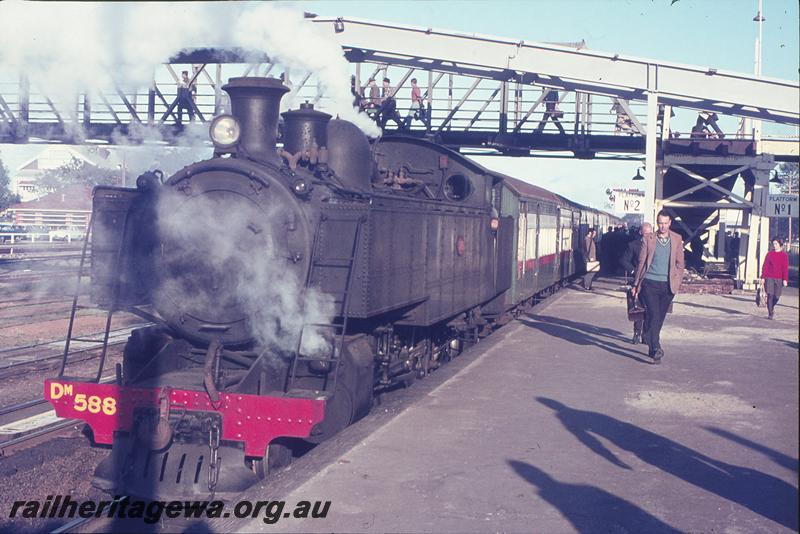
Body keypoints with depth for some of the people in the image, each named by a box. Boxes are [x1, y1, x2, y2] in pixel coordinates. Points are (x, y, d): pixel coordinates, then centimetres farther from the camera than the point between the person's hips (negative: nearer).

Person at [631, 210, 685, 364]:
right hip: (650, 283, -2)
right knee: (653, 315, -13)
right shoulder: (648, 239, 3)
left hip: (668, 285, 2)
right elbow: (641, 262, 7)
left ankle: (651, 342, 26)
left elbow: (679, 263, 11)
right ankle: (656, 349, -16)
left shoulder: (677, 239, 7)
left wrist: (677, 282, 3)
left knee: (659, 318, 9)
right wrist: (636, 283, 7)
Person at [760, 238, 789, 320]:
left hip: (779, 279, 0)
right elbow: (765, 266, 4)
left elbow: (785, 268, 1)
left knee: (776, 296, 2)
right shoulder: (769, 254, 5)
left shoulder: (784, 255, 4)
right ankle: (770, 314, -2)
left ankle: (772, 308, 32)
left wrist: (785, 280, -5)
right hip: (769, 278, 0)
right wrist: (763, 277, -2)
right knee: (770, 295, -8)